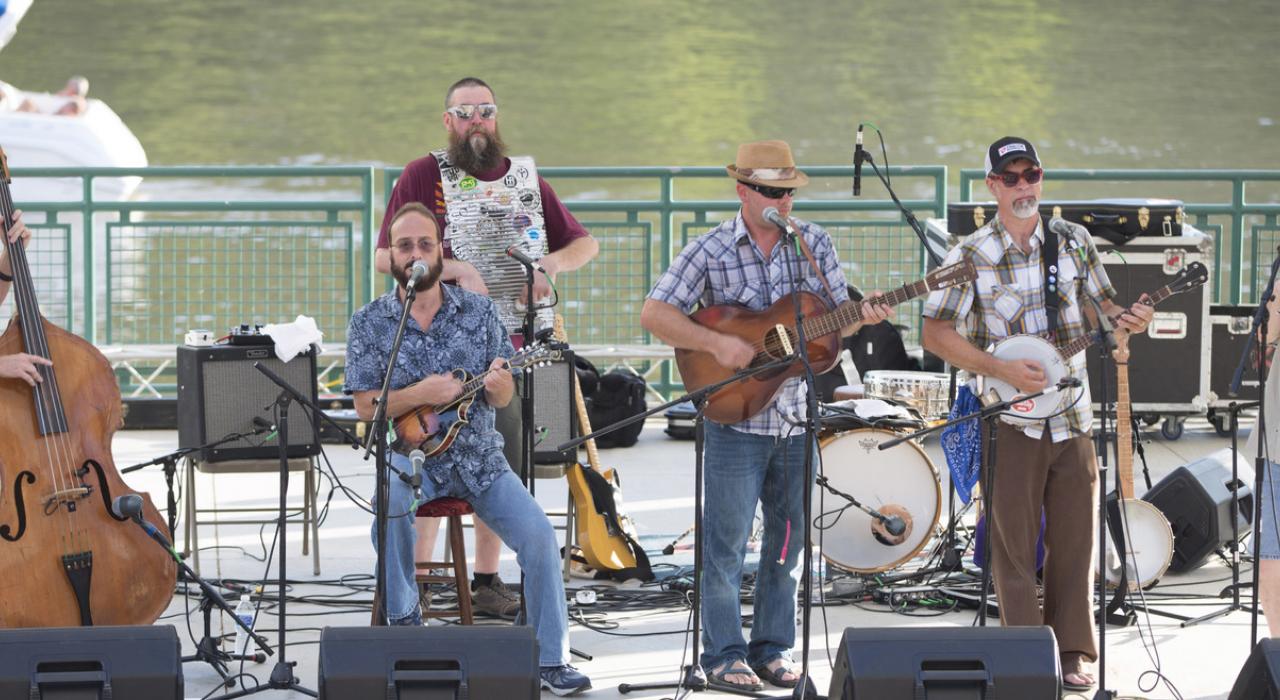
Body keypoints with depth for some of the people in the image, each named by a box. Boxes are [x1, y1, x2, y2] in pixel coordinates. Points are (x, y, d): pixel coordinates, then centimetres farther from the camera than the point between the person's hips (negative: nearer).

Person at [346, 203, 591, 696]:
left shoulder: (479, 312, 4)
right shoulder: (370, 323, -1)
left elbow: (504, 396, 4)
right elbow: (366, 407, -6)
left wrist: (498, 385, -20)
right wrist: (422, 393, -22)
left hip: (478, 456, 2)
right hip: (410, 454, -2)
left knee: (538, 534, -18)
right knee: (389, 490, -36)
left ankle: (552, 660, -6)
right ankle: (403, 618, -17)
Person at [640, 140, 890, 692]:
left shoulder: (814, 243, 6)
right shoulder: (711, 251, -6)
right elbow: (654, 314, -9)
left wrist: (862, 316, -11)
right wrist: (717, 343, -20)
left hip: (801, 416, 4)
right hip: (736, 416, -4)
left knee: (789, 538, 9)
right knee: (727, 540, -2)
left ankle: (772, 647, 20)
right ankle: (724, 655, 5)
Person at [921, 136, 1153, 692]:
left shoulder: (1075, 242, 5)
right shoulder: (971, 256, -5)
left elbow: (1100, 304, 17)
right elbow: (935, 334, -6)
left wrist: (1125, 319, -6)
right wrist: (1002, 370, -16)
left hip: (1072, 416, 3)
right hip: (1010, 418, -3)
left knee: (1074, 538, 5)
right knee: (1014, 542, -1)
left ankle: (1072, 652, 15)